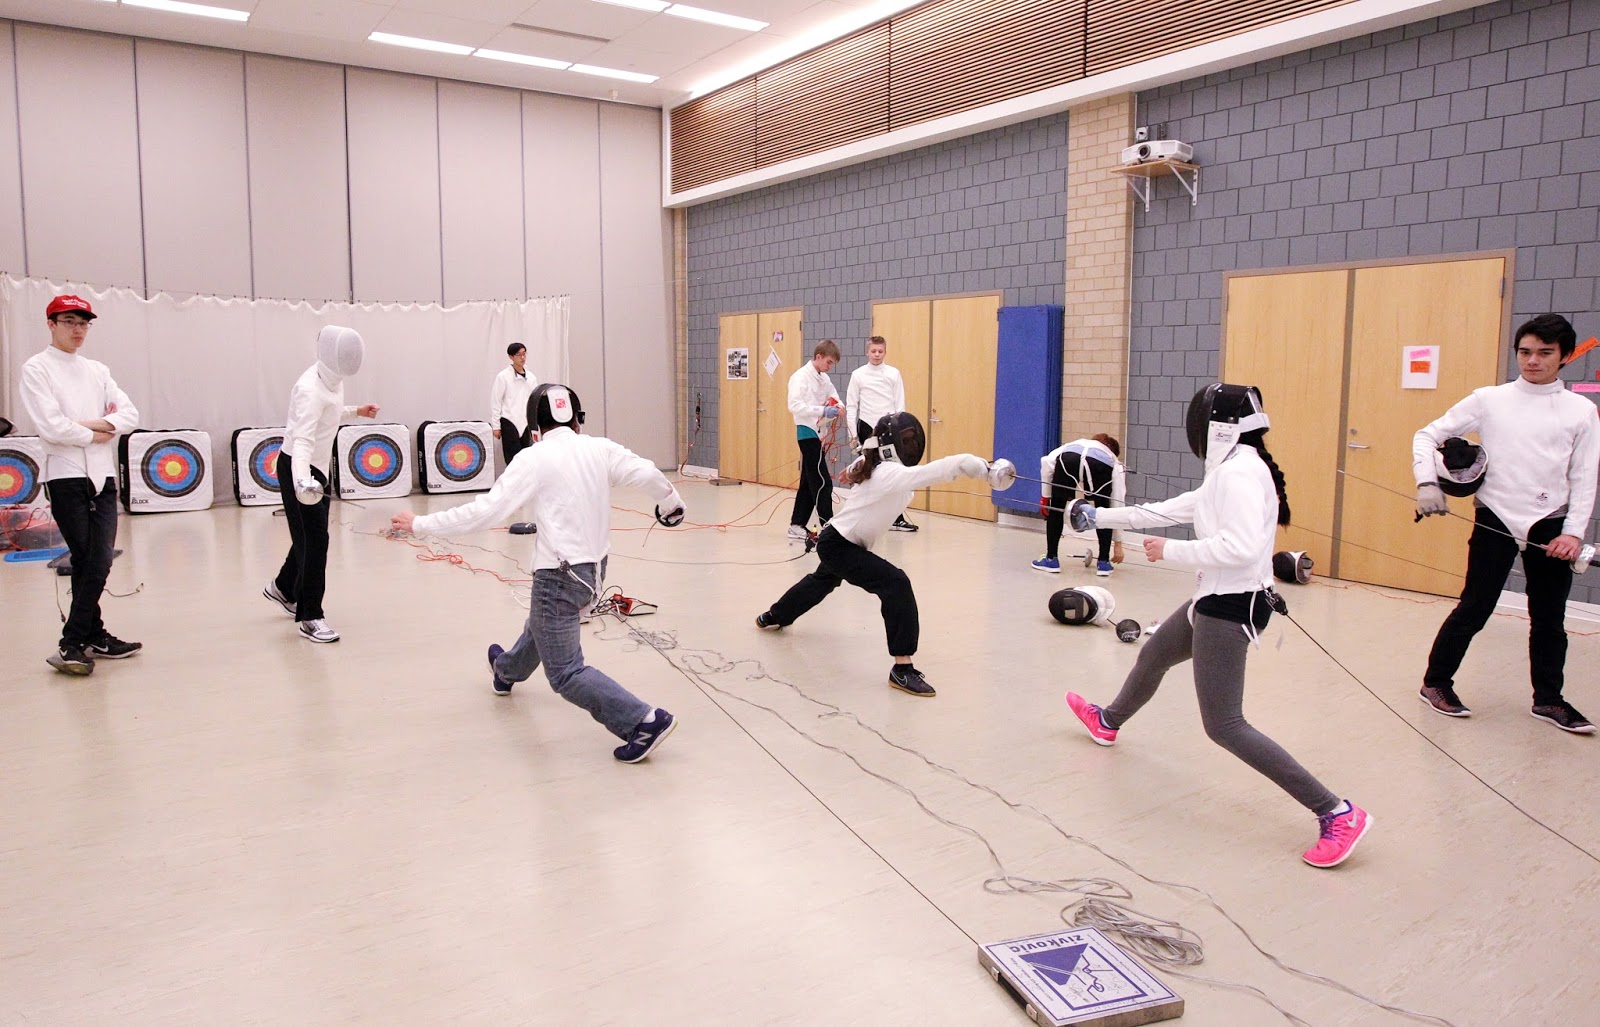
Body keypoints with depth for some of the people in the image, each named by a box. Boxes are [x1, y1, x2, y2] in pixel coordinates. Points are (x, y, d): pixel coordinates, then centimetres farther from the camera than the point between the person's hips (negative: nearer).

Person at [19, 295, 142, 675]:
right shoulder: (36, 369, -2)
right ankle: (94, 638, 5)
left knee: (99, 562, -2)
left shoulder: (97, 370, 14)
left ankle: (82, 641, 4)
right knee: (86, 562, -2)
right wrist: (96, 435, -4)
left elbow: (130, 415, 5)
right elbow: (52, 427, -14)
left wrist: (93, 424, -10)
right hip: (67, 477, -4)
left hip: (103, 476, 4)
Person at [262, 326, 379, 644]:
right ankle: (310, 617, 1)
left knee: (311, 536, 20)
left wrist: (356, 411, 19)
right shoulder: (311, 388, -27)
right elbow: (302, 439, -40)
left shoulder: (332, 378, 0)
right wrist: (301, 482, -54)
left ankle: (283, 588, 41)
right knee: (314, 540, -7)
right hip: (299, 469, -9)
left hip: (317, 467, 9)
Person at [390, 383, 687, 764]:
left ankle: (645, 721, -13)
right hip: (593, 568, 7)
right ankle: (507, 670, 64)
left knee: (566, 675, 1)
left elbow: (484, 511, -15)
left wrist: (420, 524, -6)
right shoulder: (600, 448, -2)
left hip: (562, 576, -7)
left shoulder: (535, 459, -13)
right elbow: (648, 474, -11)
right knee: (541, 627, 34)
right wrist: (671, 503, 11)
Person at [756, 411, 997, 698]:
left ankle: (772, 617, 65)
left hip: (837, 541, 10)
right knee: (896, 585, -26)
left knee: (822, 582, 38)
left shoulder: (872, 465, -4)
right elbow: (939, 470, -47)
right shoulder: (891, 474, -30)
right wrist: (984, 467, -54)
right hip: (838, 545, -10)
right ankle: (902, 669, -25)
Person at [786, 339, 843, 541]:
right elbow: (794, 405, -21)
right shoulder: (800, 377, -11)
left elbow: (834, 395, 24)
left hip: (819, 433, 9)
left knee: (809, 482, 11)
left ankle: (797, 526, 18)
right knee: (822, 482, -10)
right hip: (808, 432, -9)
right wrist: (822, 411, -28)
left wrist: (837, 406, -1)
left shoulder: (824, 379, 13)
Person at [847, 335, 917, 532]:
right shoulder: (858, 375, 1)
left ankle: (896, 518, 4)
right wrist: (852, 433, -4)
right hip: (867, 428, 0)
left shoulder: (894, 373, 2)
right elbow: (851, 405, 1)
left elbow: (900, 404, 3)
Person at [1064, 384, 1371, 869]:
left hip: (1231, 606, -10)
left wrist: (1170, 551, -20)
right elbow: (1171, 509, 19)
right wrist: (1102, 516, 23)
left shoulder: (1239, 472, -20)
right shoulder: (1232, 471, 10)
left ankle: (1337, 814, -7)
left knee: (1223, 726, -7)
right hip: (1219, 599, 10)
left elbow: (1240, 548, -32)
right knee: (1153, 657, 30)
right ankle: (1108, 721, 58)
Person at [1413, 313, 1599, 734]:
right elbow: (1427, 436, 2)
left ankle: (1548, 699, 25)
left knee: (1549, 616, 11)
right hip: (1495, 521, -2)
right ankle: (1436, 682, 16)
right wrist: (1427, 483, -13)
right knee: (1474, 609, 1)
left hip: (1550, 525, 2)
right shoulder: (1489, 400, -1)